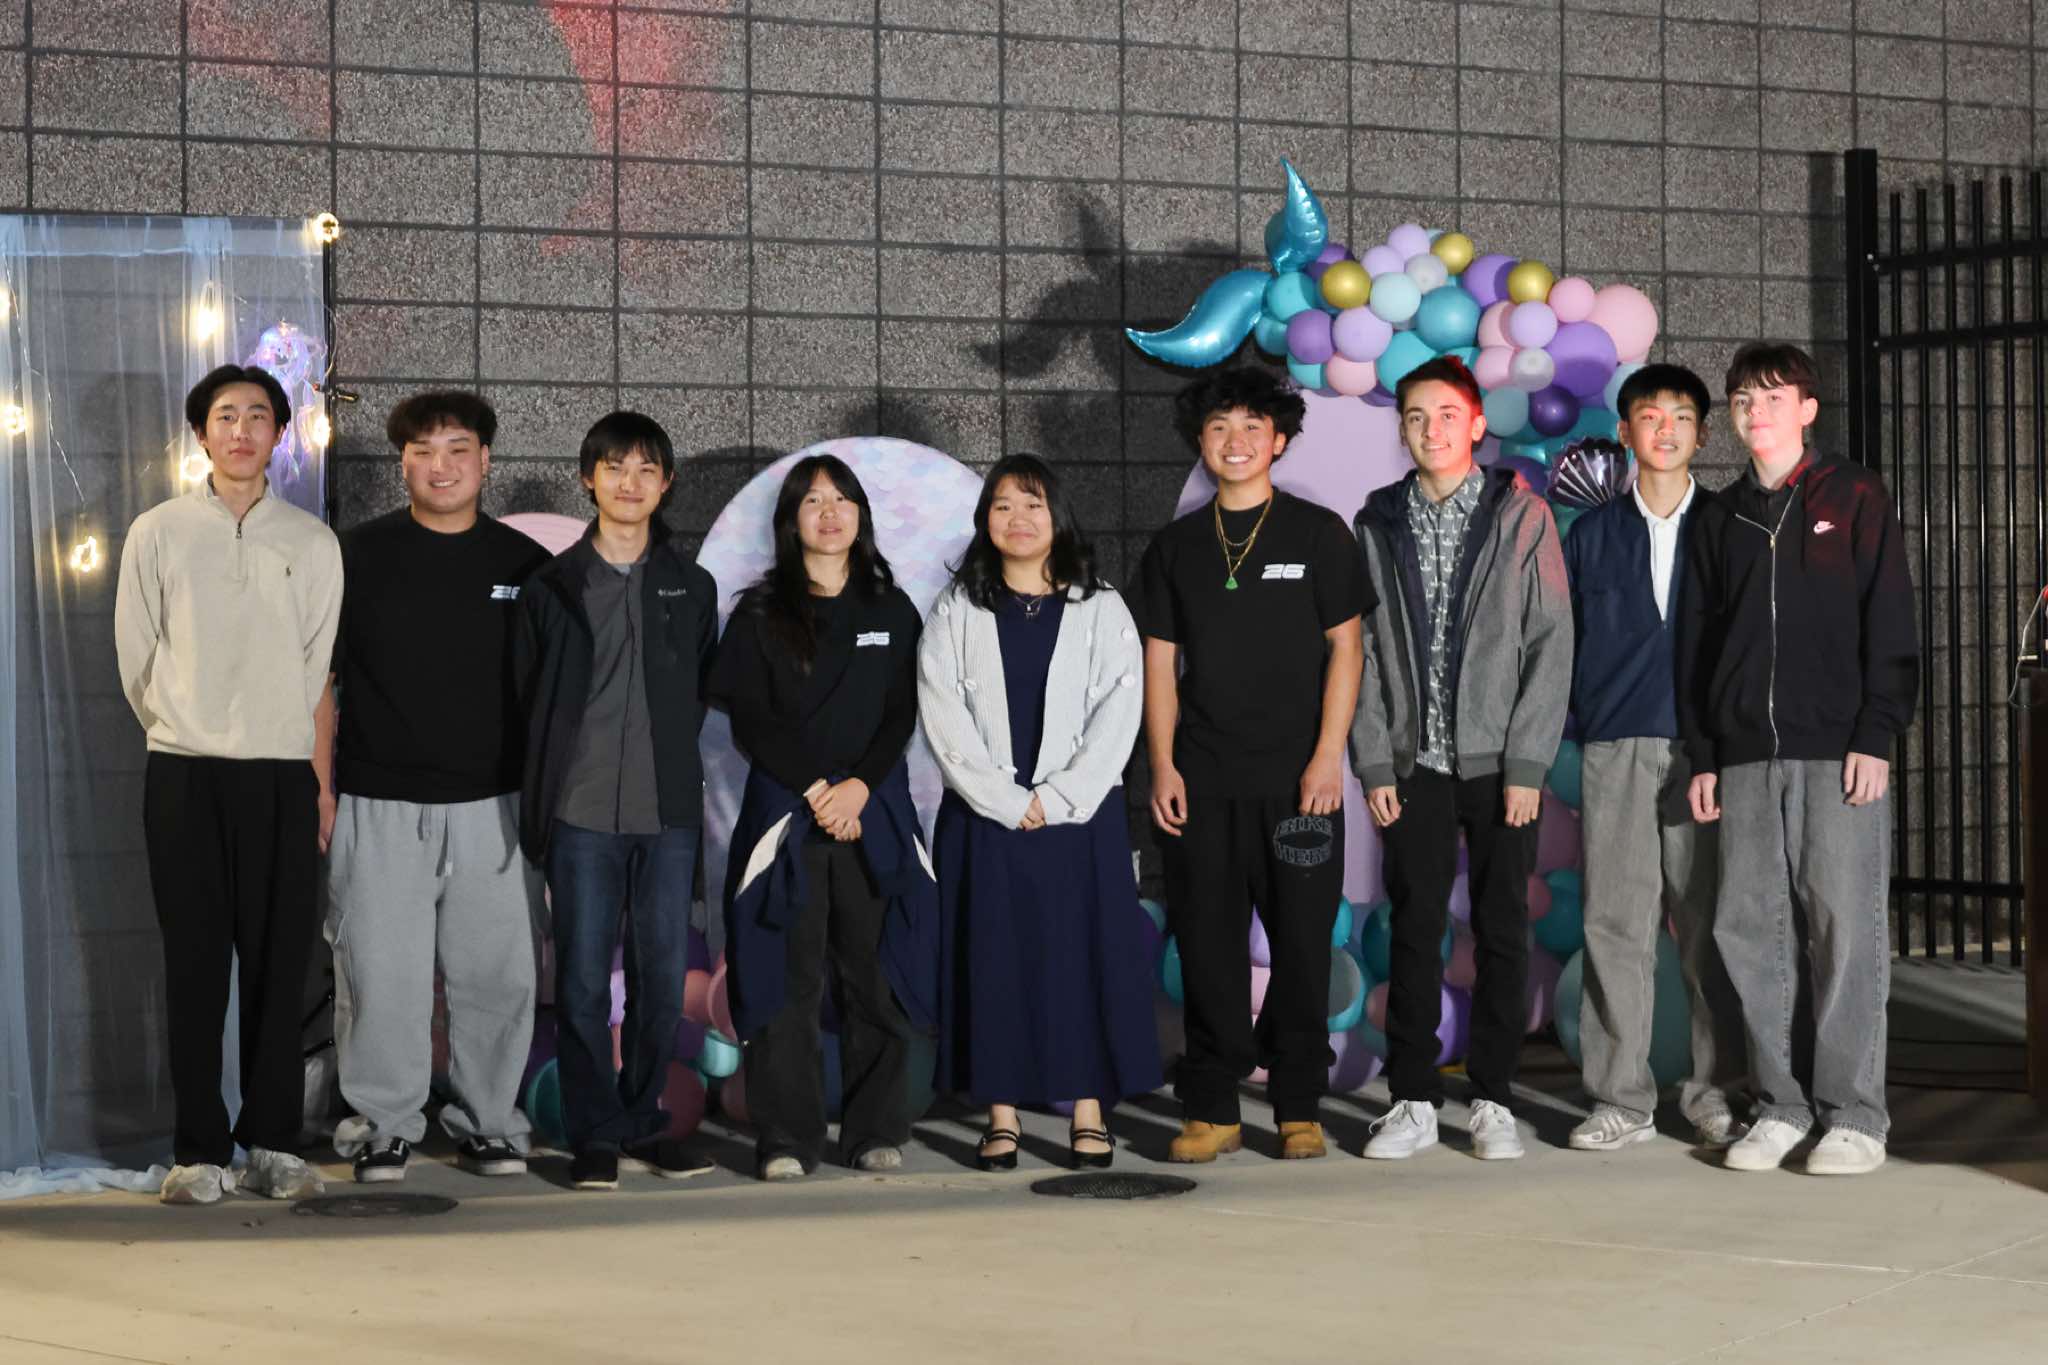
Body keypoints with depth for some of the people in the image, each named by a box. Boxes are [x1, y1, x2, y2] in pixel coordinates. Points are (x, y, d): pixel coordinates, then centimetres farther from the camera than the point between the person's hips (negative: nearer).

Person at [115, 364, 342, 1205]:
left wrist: (315, 767, 7)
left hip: (282, 774, 1)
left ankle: (272, 1143, 8)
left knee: (280, 965, 0)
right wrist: (182, 731, 8)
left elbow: (322, 666, 9)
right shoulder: (158, 534, 6)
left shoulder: (313, 543, 8)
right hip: (185, 774, -1)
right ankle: (199, 1150, 4)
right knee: (195, 967, -1)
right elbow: (136, 659, 7)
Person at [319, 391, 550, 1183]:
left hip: (494, 810, 2)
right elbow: (317, 679, 5)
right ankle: (384, 1127, 12)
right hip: (381, 810, -1)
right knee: (381, 977, -1)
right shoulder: (358, 556, 3)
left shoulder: (523, 565, 8)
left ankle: (488, 1123, 16)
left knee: (498, 975, 3)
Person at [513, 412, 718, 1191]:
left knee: (662, 975, 4)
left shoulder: (692, 587, 11)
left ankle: (642, 1122, 16)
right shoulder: (552, 586, 5)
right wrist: (535, 811, 3)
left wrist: (669, 757, 11)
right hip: (582, 811, -2)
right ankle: (594, 1135, 4)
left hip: (668, 812, 2)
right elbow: (526, 700, 6)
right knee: (584, 980, -2)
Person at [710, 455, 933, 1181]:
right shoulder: (760, 613, 7)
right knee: (785, 977, -5)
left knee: (875, 975, 0)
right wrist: (815, 790, -10)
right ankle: (787, 1140, -3)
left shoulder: (891, 611, 13)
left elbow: (901, 714, 5)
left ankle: (876, 1130, 6)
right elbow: (750, 717, -1)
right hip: (784, 810, -1)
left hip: (873, 812, 2)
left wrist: (858, 786, -10)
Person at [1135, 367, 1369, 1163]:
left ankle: (1299, 1109, 9)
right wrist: (1163, 765, 1)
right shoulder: (1175, 548, 11)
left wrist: (1328, 756, -6)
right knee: (1207, 943, 1)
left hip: (1297, 778, -2)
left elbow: (1344, 649, 2)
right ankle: (1211, 1111, 8)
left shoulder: (1317, 534, 4)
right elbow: (1160, 663, 11)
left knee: (1302, 943, 0)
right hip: (1203, 782, 2)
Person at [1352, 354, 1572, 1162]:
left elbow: (1550, 642, -3)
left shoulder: (1521, 517, 0)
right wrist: (1375, 763, -2)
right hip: (1414, 764, 2)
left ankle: (1493, 1100, 12)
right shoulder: (1377, 525, 7)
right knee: (1414, 932, 3)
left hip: (1499, 763, -1)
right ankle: (1413, 1102, 10)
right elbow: (1360, 649, 6)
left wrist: (1526, 764, -9)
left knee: (1502, 932, 3)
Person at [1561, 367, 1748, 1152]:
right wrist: (1588, 717, 5)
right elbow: (1565, 641, 14)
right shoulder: (1592, 535, 12)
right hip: (1616, 749, 1)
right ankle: (1621, 1098, 3)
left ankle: (1715, 1090, 9)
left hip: (1705, 749, -1)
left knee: (1708, 920, 0)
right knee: (1616, 920, -2)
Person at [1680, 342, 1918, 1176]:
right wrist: (1703, 755, 10)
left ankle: (1854, 1114, 0)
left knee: (1846, 927, -5)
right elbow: (1697, 641, 17)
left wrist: (1876, 736, -8)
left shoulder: (1855, 499, 5)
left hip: (1838, 751, -4)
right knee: (1749, 927, 1)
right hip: (1746, 757, 4)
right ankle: (1779, 1106, 9)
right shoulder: (1720, 519, 16)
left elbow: (1890, 624, 0)